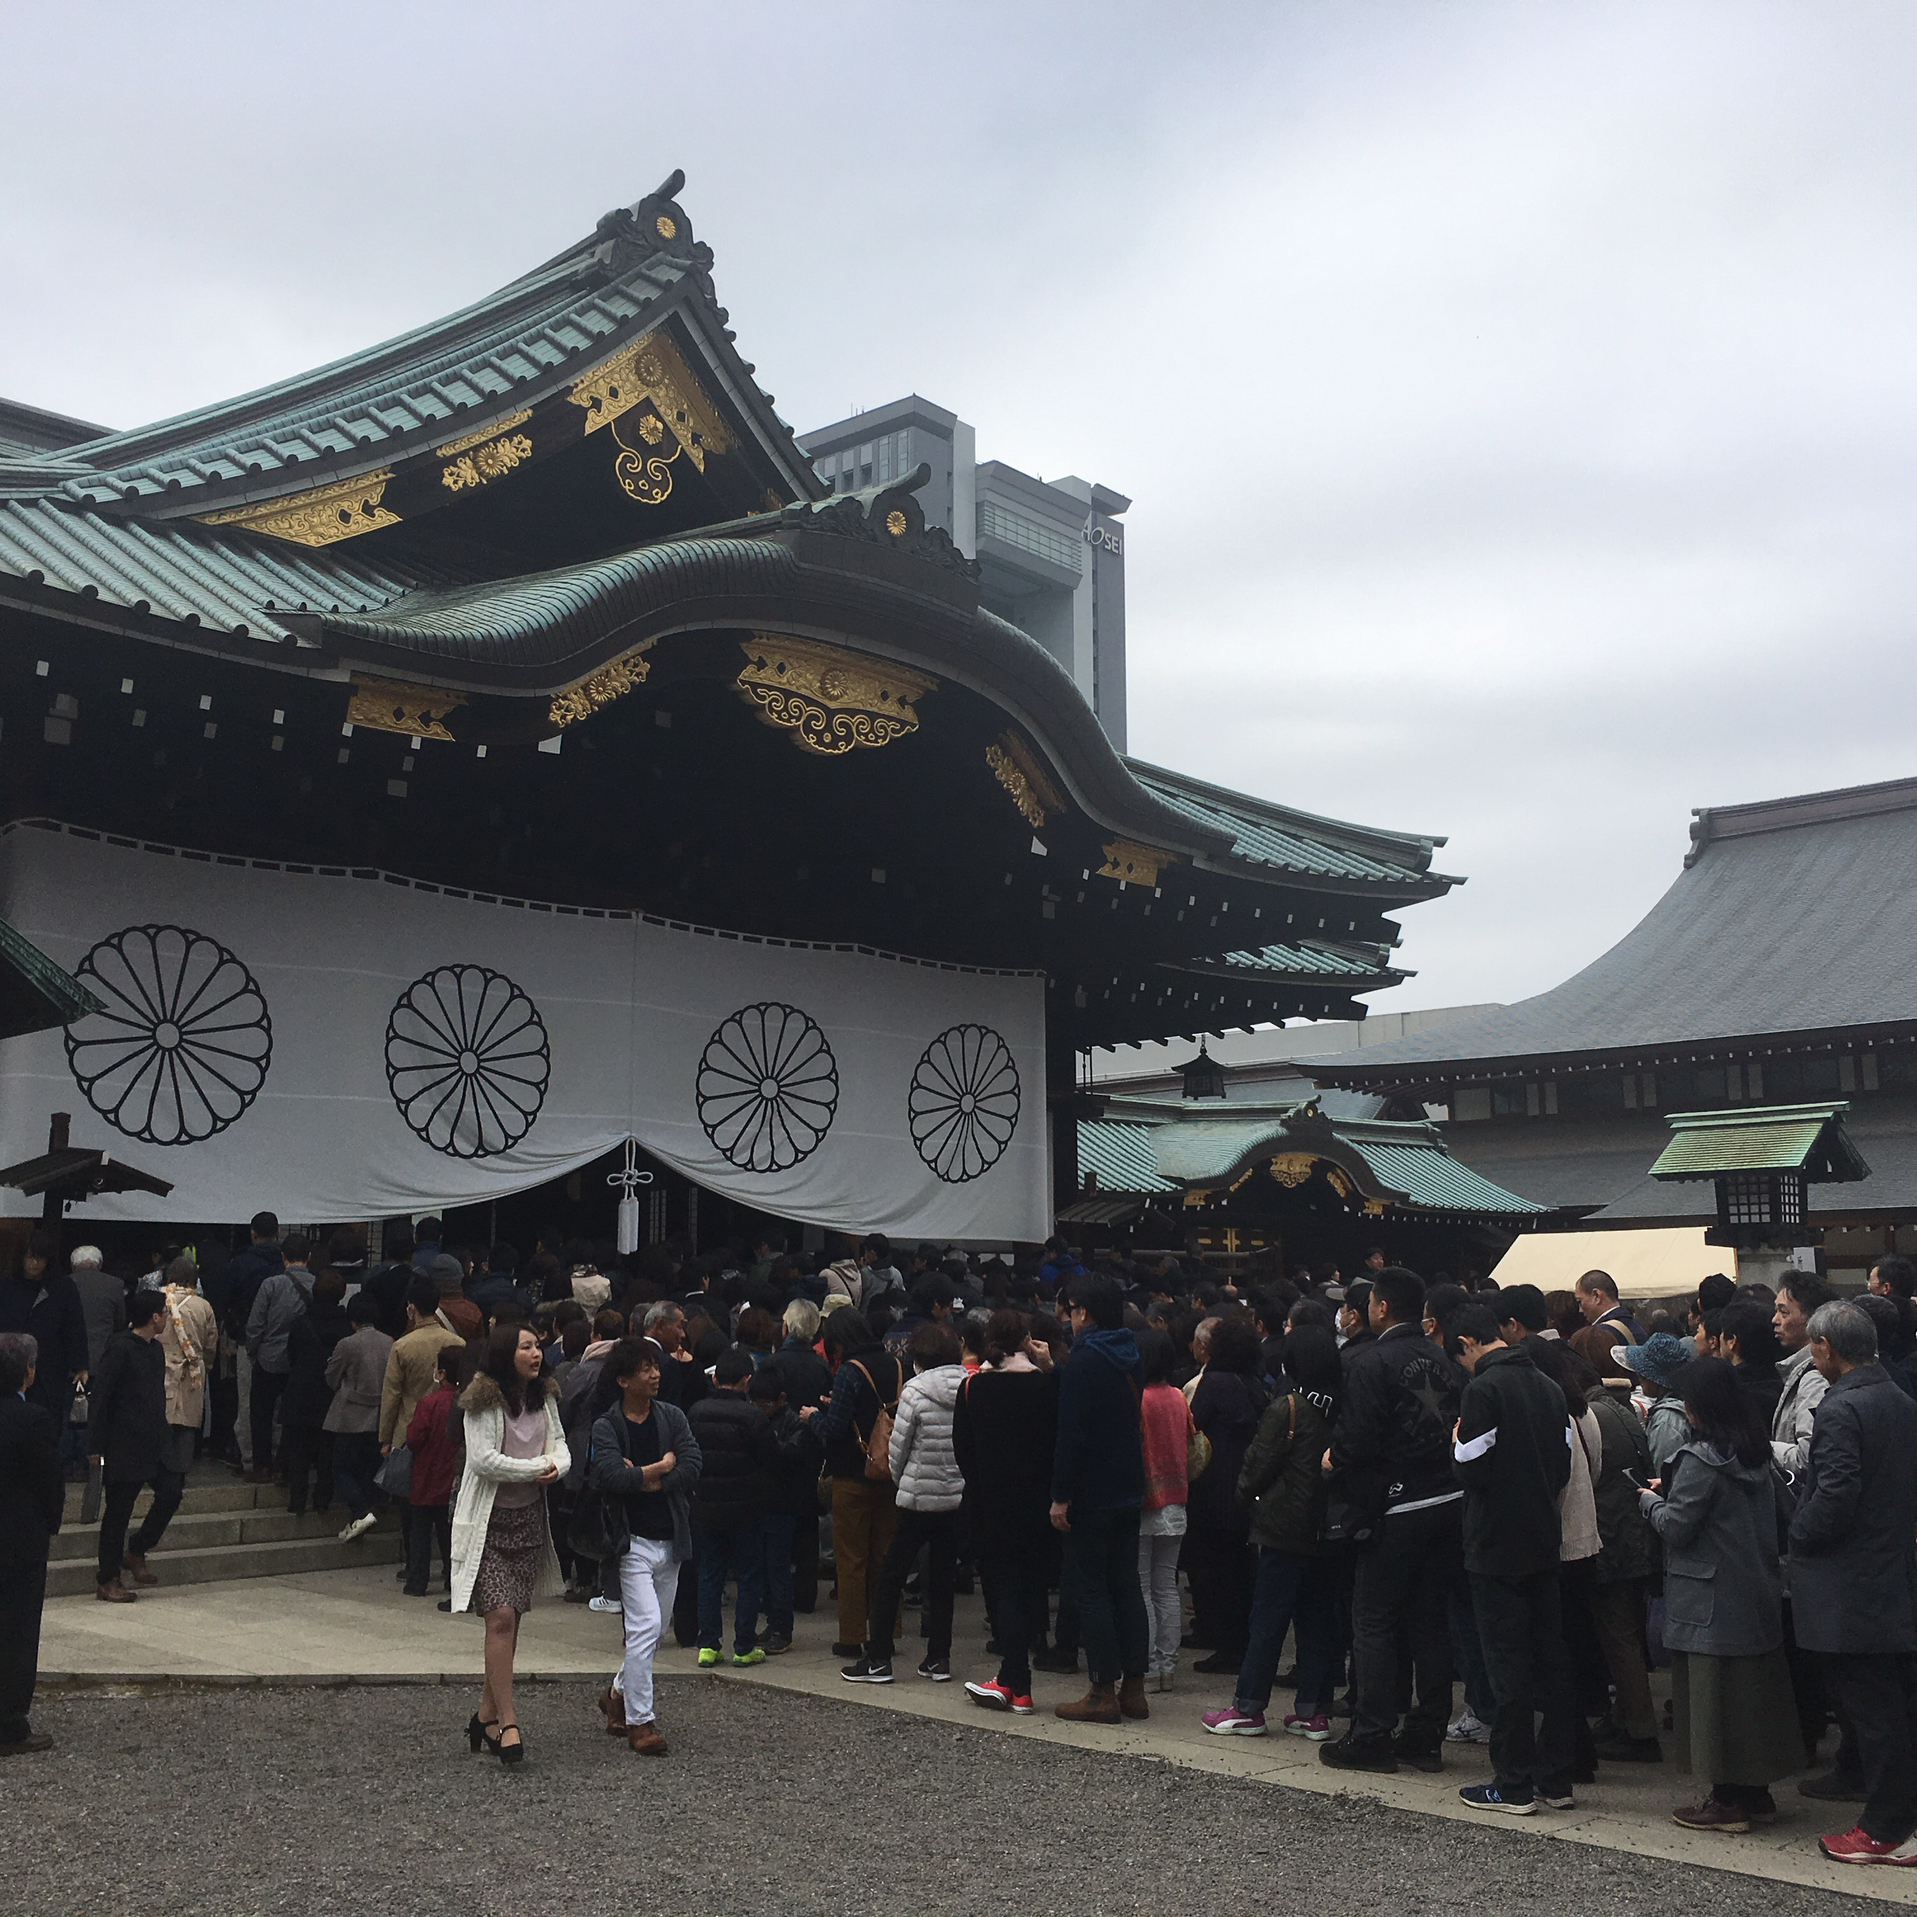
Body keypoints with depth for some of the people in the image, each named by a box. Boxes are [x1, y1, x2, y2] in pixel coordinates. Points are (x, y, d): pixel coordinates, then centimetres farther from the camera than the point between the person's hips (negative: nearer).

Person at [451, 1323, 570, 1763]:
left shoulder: (544, 1397, 8)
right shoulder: (483, 1401, -12)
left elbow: (560, 1446, 10)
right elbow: (484, 1459, -18)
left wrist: (556, 1466, -13)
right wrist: (537, 1467, -12)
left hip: (529, 1519, 6)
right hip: (490, 1521, -6)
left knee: (512, 1619, 9)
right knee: (500, 1617, -13)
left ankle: (487, 1714, 21)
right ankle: (507, 1721, -8)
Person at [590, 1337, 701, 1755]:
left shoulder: (672, 1417, 5)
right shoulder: (605, 1426, -7)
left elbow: (692, 1470, -7)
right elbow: (610, 1475, -24)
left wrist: (640, 1480, -14)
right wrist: (661, 1468, -13)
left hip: (671, 1540, 5)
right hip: (633, 1540, -5)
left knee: (654, 1630, 14)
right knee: (645, 1626, -12)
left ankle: (619, 1693, 36)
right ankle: (639, 1721, -3)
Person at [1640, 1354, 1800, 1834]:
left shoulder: (1702, 1460, -19)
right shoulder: (1755, 1453, 7)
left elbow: (1676, 1527, -18)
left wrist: (1651, 1500, 2)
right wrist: (1673, 1491, 12)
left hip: (1713, 1601, -8)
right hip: (1758, 1592, 8)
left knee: (1713, 1694, 0)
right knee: (1754, 1690, 14)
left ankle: (1728, 1801, 5)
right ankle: (1755, 1792, 23)